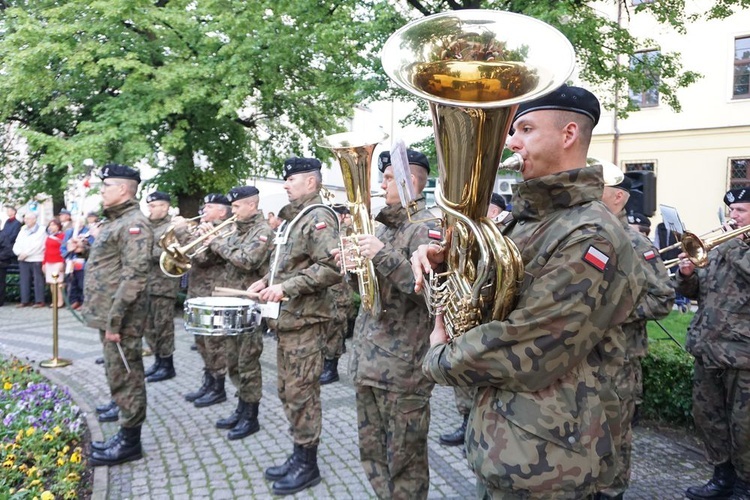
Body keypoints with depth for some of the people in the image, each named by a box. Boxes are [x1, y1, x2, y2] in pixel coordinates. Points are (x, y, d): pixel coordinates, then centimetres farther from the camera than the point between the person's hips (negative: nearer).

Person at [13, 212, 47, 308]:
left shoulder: (41, 230, -2)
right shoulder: (23, 230, 18)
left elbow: (37, 246, -13)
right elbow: (17, 244, 12)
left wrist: (26, 253, -13)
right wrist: (19, 252, -8)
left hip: (36, 259, -6)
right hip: (23, 260, 6)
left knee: (38, 280, -5)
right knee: (24, 280, 6)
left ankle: (39, 301, -1)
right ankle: (25, 301, 12)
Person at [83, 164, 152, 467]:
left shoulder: (134, 224, -16)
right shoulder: (115, 222, 17)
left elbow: (134, 276, -23)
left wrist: (114, 320, -23)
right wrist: (106, 317, 18)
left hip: (119, 318, -10)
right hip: (108, 314, 10)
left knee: (125, 378, -1)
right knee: (118, 377, 16)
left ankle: (130, 441, 10)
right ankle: (125, 433, 28)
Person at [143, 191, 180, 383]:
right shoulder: (147, 226, 16)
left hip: (163, 284, -8)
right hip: (146, 283, 8)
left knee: (163, 326, -2)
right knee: (149, 326, 13)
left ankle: (168, 366, 8)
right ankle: (158, 361, 25)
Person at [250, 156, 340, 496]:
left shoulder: (319, 217, -13)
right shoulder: (294, 219, 17)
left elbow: (331, 268, -24)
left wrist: (286, 288, -24)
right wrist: (268, 281, 10)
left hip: (305, 321, -10)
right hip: (286, 318, 10)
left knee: (301, 394, -1)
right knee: (288, 393, 15)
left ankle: (308, 465, 13)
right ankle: (298, 456, 28)